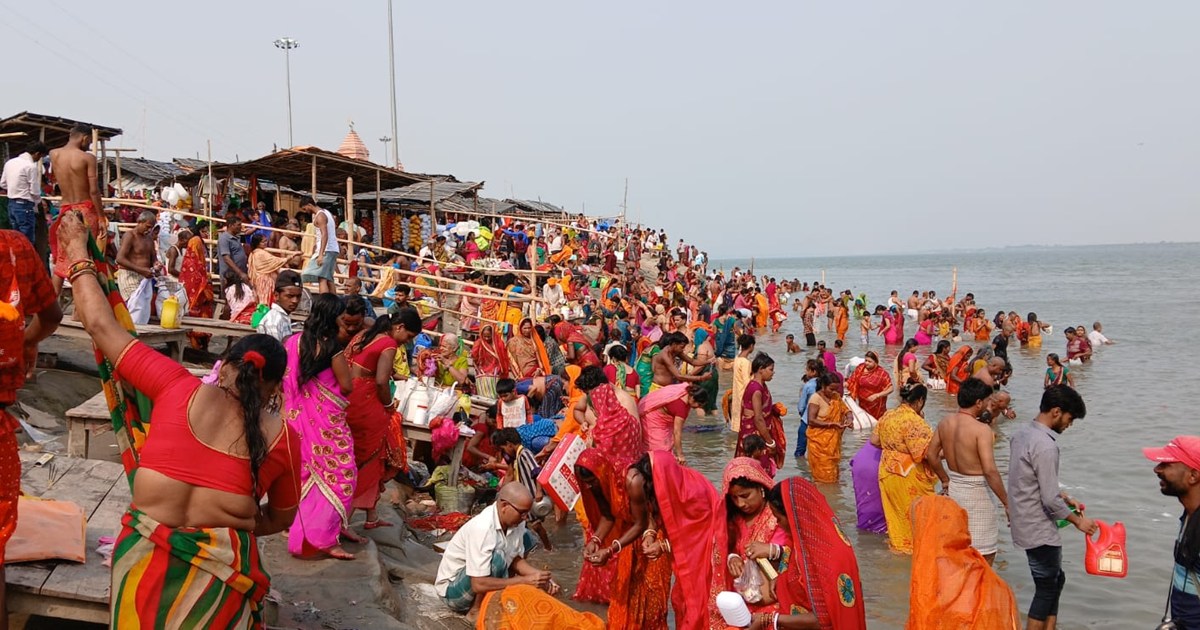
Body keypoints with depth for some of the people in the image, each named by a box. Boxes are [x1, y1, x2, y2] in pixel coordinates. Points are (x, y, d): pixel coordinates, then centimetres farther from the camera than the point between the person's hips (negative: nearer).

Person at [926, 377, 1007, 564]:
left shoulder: (945, 422, 0)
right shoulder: (981, 429, -21)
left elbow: (931, 455, 9)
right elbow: (990, 471, -25)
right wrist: (1007, 502, -18)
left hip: (953, 486, 7)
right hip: (975, 491, -7)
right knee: (985, 554, 5)